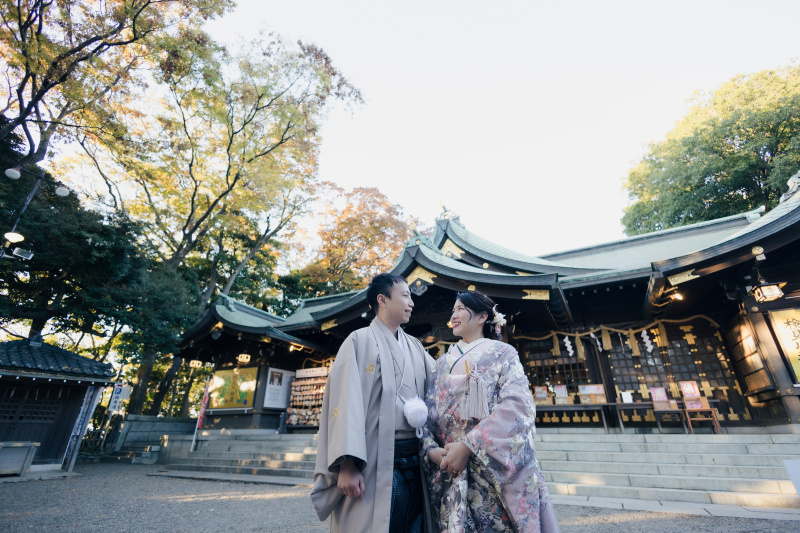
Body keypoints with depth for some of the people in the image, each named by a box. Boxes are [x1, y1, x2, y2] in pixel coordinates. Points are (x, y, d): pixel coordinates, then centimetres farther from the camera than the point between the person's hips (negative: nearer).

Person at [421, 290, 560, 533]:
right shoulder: (443, 363, 15)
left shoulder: (502, 353, 3)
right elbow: (427, 413, 10)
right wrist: (431, 450, -10)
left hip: (498, 469, -3)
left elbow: (517, 405, -13)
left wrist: (468, 446, -19)